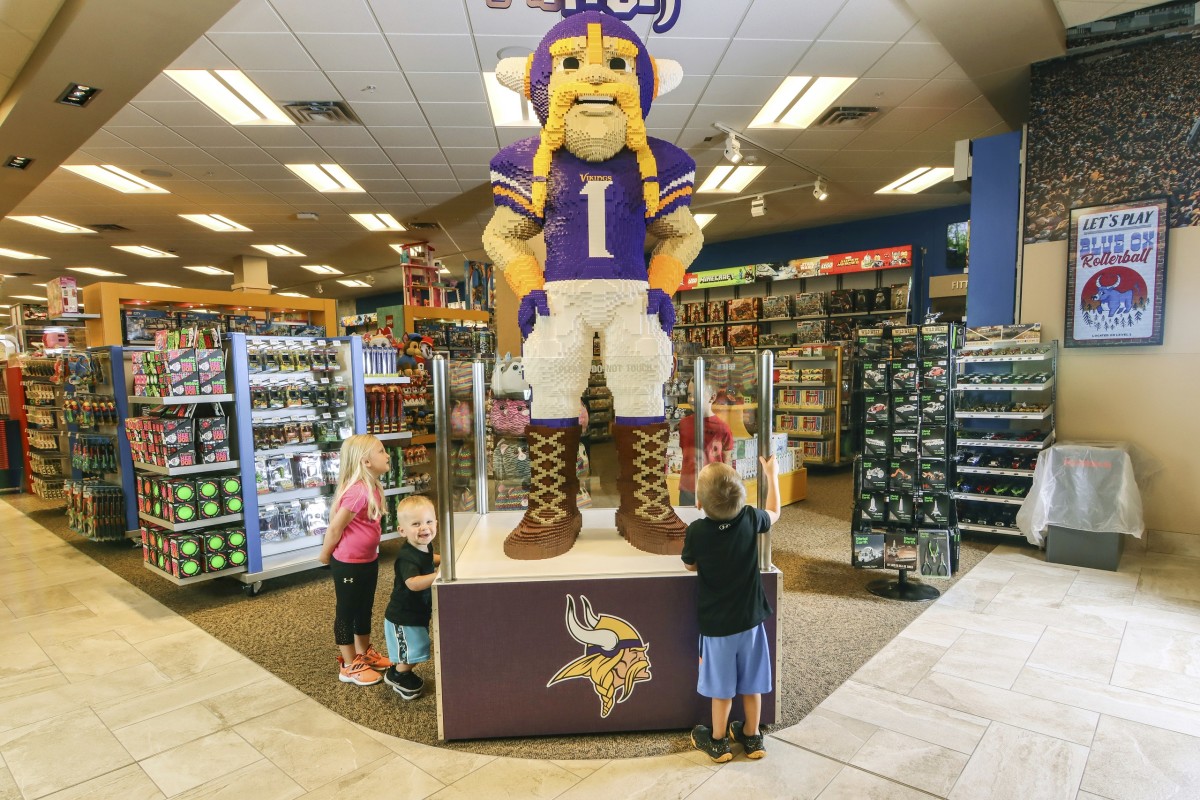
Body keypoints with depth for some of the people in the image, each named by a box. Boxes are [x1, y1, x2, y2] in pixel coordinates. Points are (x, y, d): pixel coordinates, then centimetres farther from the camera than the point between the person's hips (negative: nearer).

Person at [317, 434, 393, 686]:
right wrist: (325, 555, -7)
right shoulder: (358, 491, -28)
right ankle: (349, 666, 22)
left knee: (365, 608, 22)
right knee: (346, 612, 8)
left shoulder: (372, 488, 1)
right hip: (348, 564, -9)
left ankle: (364, 653, 39)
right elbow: (335, 527, -21)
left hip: (368, 561, 9)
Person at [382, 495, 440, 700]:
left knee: (416, 650, 25)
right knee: (413, 651, 6)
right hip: (403, 617, -9)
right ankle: (397, 676, 32)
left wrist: (443, 560, 6)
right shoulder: (406, 557, -32)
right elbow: (413, 583, -46)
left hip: (418, 613, 9)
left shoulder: (424, 547, -3)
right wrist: (437, 575, -56)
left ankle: (402, 672, 47)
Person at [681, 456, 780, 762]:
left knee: (722, 687, 13)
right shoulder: (750, 519, -15)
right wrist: (772, 476, 19)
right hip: (750, 620, 3)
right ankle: (752, 737, 37)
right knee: (751, 683, 18)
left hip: (716, 624, -3)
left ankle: (718, 742, 32)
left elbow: (690, 566, -1)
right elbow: (774, 513, 10)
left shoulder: (696, 531, -21)